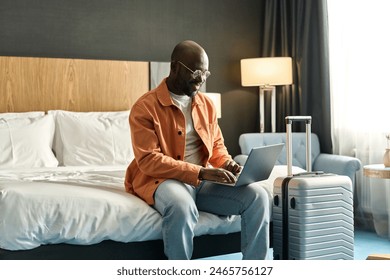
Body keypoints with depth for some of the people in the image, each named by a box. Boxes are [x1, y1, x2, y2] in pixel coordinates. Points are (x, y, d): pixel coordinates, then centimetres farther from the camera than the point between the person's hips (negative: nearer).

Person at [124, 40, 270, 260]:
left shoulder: (207, 104, 12)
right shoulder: (145, 107, -8)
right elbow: (148, 160, -17)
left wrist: (227, 164, -5)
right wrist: (200, 172, -24)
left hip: (204, 180, 6)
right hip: (161, 180, -5)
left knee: (258, 196, -17)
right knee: (182, 206, -40)